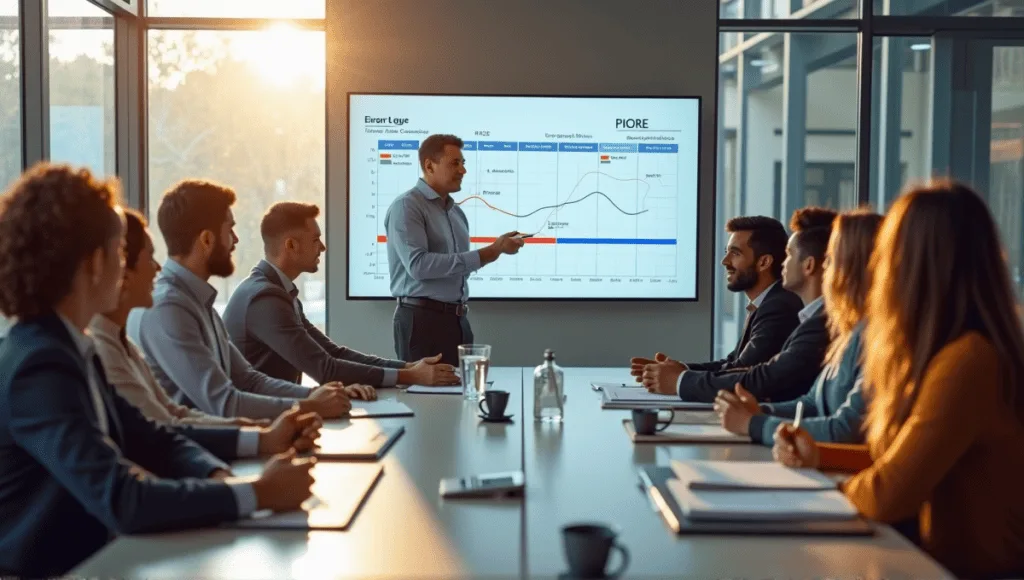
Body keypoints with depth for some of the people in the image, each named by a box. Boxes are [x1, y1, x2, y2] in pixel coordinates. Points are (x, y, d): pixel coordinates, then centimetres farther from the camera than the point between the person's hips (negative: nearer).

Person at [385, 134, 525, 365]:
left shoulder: (457, 212, 15)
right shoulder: (406, 206, -9)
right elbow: (418, 265, -20)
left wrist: (494, 249, 3)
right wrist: (484, 255, -19)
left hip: (458, 319, 8)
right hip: (422, 319, -8)